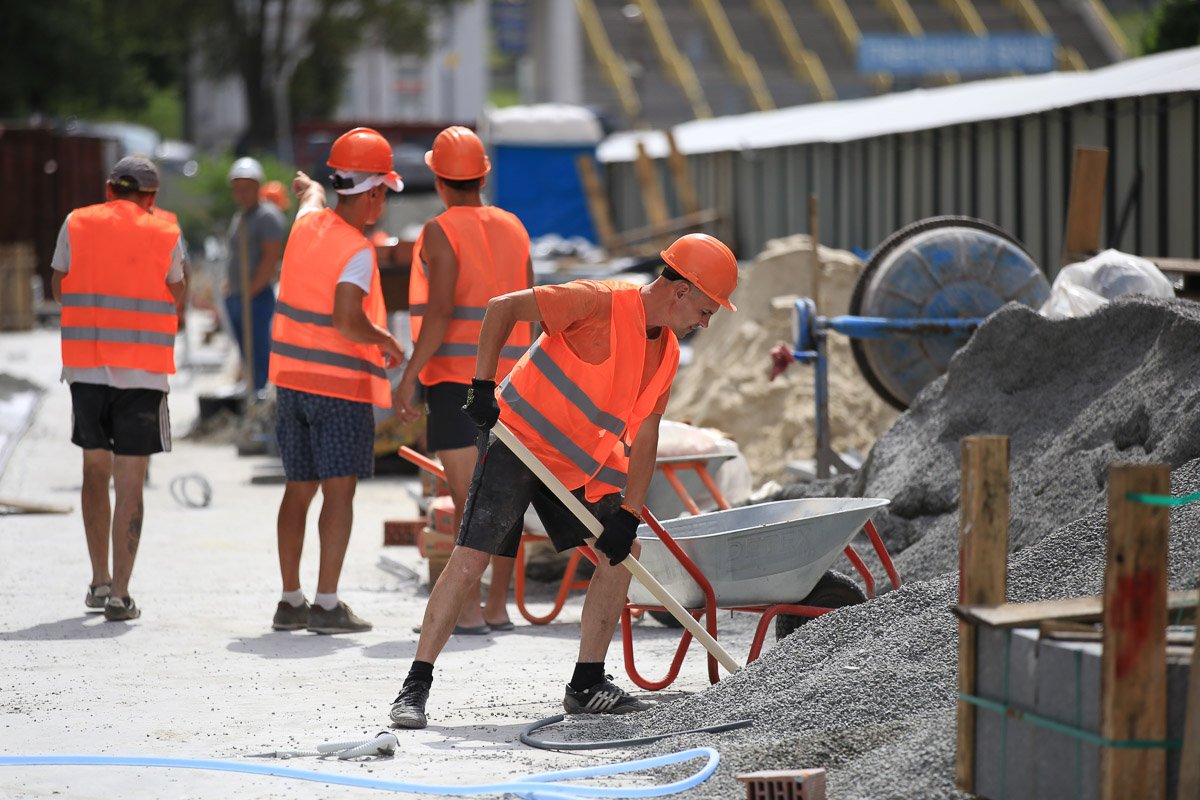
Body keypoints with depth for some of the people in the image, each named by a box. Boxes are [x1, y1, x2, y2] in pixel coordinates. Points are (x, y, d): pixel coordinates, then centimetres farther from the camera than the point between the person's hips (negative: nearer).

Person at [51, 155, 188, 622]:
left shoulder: (78, 225, 3)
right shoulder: (165, 234, -1)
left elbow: (58, 288, 11)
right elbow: (178, 295, 10)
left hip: (85, 368, 2)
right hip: (143, 373, -2)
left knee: (95, 472, 19)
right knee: (130, 485, 0)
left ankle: (100, 581, 22)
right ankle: (119, 595, -3)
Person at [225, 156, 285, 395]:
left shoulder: (267, 215, -10)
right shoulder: (239, 218, 19)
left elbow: (271, 257, -16)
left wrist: (251, 291, -17)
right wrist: (229, 288, 14)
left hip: (257, 298, -9)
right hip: (236, 299, 9)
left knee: (259, 358, -9)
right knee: (246, 357, 12)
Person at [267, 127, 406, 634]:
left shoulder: (308, 223, 5)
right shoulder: (357, 251, -16)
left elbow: (311, 194, 31)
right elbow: (347, 320, -26)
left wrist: (308, 187, 53)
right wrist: (386, 341, -8)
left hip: (292, 378, 7)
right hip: (342, 384, -7)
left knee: (299, 488, 13)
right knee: (339, 492, -5)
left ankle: (290, 601, 15)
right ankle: (326, 605, -9)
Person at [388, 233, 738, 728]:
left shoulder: (667, 352, 3)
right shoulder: (599, 302, -20)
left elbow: (644, 438, 4)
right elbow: (503, 307, -20)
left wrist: (629, 513, -6)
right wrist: (483, 385, -22)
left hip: (580, 462, 8)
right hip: (518, 440, -8)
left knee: (622, 551, 5)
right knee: (469, 559, -14)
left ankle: (587, 686, 15)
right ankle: (416, 686, -9)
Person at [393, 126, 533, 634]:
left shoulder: (441, 232, -7)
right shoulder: (513, 230, 11)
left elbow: (440, 310, -17)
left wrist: (409, 376, -16)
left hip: (456, 378, -6)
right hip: (508, 380, 6)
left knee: (468, 500, -8)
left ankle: (468, 611, -11)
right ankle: (498, 607, 14)